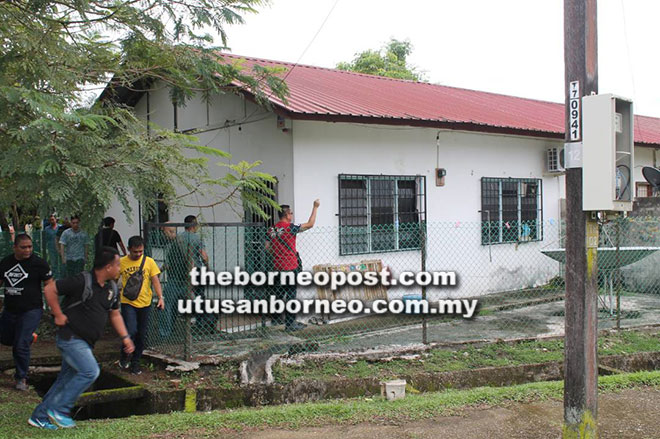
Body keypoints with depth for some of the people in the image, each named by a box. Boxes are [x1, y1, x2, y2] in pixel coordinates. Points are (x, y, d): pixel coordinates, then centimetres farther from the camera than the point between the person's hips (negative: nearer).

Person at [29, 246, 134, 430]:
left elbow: (115, 314, 18)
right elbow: (49, 289, -15)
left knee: (67, 378, 12)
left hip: (85, 342, 9)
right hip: (70, 337, -9)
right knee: (90, 371, -18)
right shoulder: (82, 281, -19)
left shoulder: (112, 288, 7)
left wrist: (125, 337, 9)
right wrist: (58, 315, -14)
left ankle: (40, 416, 24)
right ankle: (59, 409, -5)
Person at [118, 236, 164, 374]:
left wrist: (160, 298, -11)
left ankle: (135, 363, 24)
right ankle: (123, 356, 12)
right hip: (128, 303, -2)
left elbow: (155, 281, 1)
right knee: (131, 331, -15)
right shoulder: (121, 262, -1)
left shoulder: (149, 262, 0)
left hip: (145, 303, 2)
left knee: (141, 335, 7)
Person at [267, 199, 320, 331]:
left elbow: (268, 247, 8)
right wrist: (315, 207, 0)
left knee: (280, 291, 18)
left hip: (277, 265, 7)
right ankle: (290, 323, -1)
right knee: (291, 293, -2)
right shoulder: (290, 227, -13)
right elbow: (310, 224, -8)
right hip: (290, 266, -7)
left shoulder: (272, 229, 6)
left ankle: (276, 317, 27)